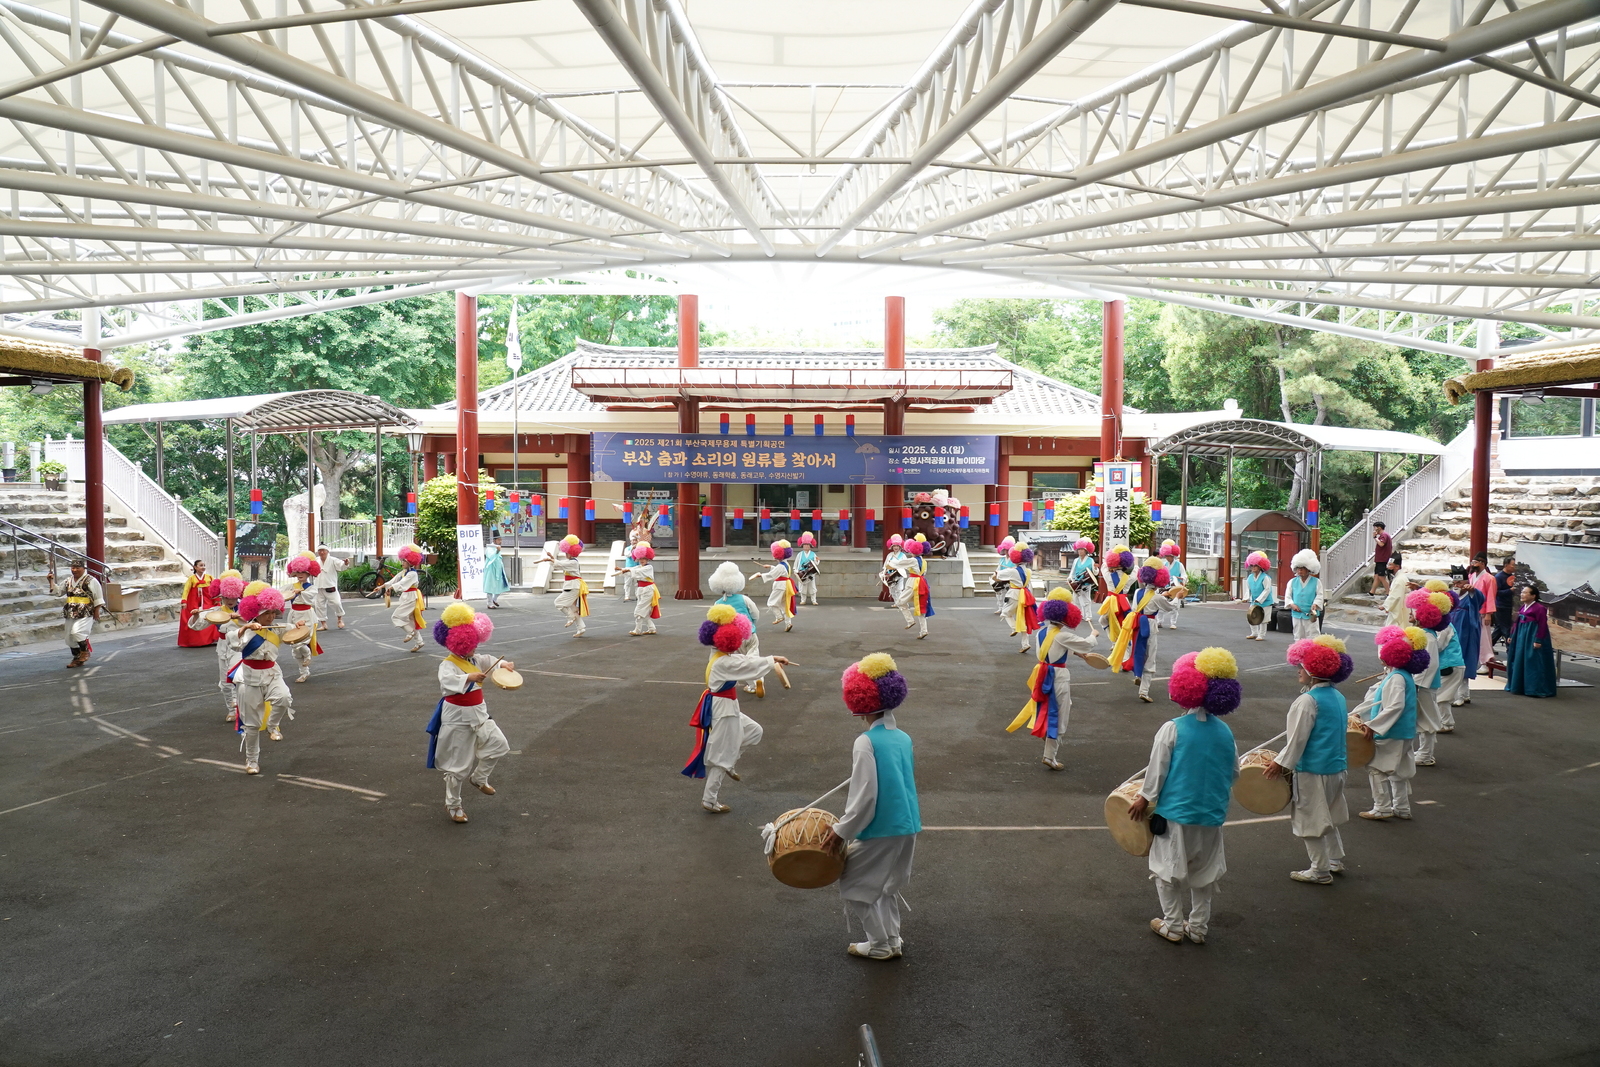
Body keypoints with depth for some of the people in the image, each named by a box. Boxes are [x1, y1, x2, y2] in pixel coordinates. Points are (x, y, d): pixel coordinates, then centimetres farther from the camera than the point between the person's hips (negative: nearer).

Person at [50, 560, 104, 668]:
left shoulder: (91, 580, -5)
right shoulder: (68, 582, 14)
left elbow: (98, 598, -4)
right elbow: (57, 593, 21)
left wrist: (96, 612, -7)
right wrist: (52, 581, 10)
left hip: (85, 613, -7)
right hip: (70, 614, 7)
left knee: (76, 632, -23)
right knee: (70, 638, 8)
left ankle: (85, 651, 0)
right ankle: (77, 658, 21)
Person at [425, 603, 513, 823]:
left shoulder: (474, 660, 3)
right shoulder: (448, 665, -21)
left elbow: (490, 661, 17)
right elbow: (446, 682, -41)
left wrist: (504, 664, -5)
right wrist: (469, 678, -55)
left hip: (478, 714, 7)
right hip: (457, 718, -7)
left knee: (498, 744, -3)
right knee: (457, 764, 4)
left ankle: (479, 777, 22)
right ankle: (453, 805, 23)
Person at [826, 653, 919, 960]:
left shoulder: (866, 743, -19)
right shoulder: (904, 738, 4)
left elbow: (865, 797, -21)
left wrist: (841, 831, -10)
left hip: (879, 831, -7)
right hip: (907, 827, 7)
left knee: (853, 887, 12)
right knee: (884, 886, 25)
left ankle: (880, 945, 19)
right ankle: (892, 940, 29)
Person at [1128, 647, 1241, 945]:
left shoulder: (1172, 729, -15)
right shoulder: (1225, 732, -2)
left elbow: (1157, 769, -10)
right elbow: (1234, 772, 8)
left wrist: (1144, 798, 4)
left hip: (1176, 812, -4)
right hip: (1212, 815, 4)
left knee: (1168, 868, 12)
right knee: (1203, 872, 18)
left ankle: (1173, 925, 18)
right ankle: (1198, 927, 28)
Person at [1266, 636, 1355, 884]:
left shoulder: (1308, 700, -20)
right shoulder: (1338, 697, 7)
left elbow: (1298, 737, -19)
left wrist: (1281, 762, -10)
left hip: (1312, 770, -9)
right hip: (1336, 766, 9)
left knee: (1310, 820, 4)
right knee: (1326, 816, 25)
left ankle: (1320, 871, 13)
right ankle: (1336, 860, 35)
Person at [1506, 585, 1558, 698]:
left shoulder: (1539, 608, -14)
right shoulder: (1524, 607, 12)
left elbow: (1542, 625, -17)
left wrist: (1538, 640, -20)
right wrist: (1512, 636, 17)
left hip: (1532, 637, -9)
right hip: (1521, 637, 9)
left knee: (1534, 664, -7)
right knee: (1519, 662, 14)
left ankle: (1536, 688, -2)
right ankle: (1519, 686, 24)